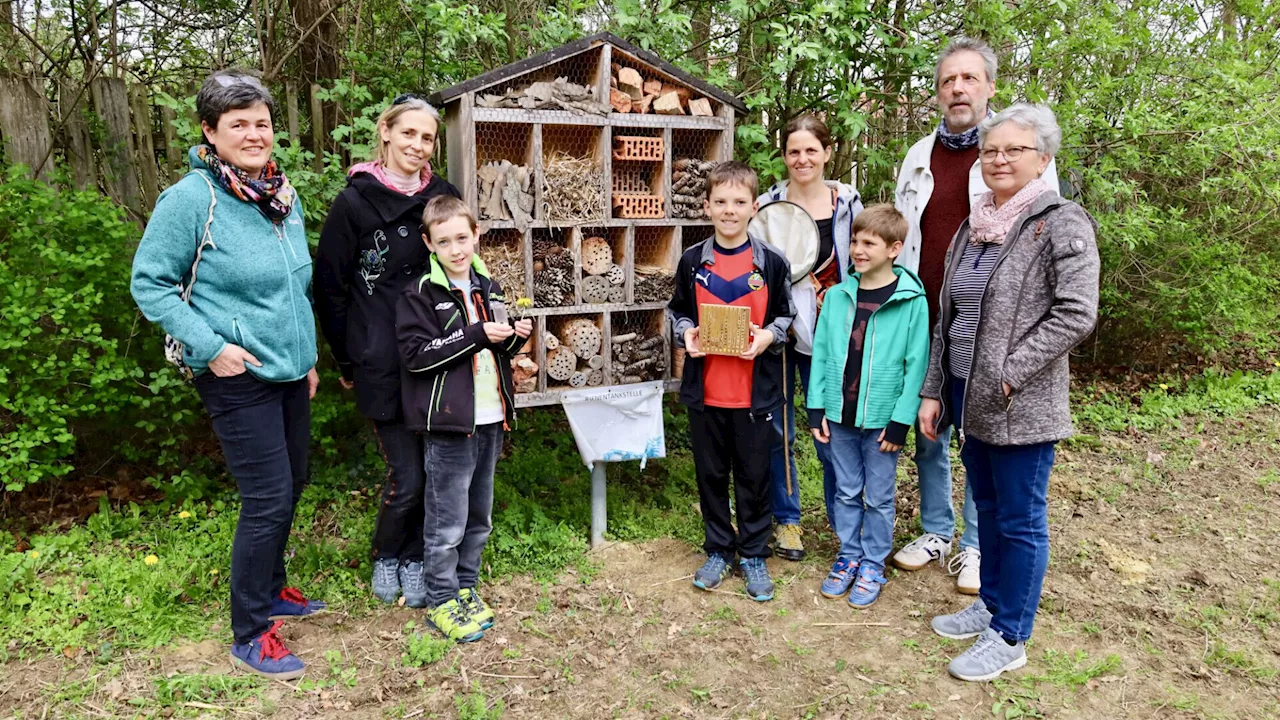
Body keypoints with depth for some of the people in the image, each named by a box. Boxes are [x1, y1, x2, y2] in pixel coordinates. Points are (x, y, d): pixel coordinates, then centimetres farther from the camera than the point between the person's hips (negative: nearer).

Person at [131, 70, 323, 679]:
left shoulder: (284, 197, 7)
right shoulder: (189, 200, -13)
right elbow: (149, 285, -9)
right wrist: (211, 346, -17)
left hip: (289, 371, 7)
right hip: (238, 377, -7)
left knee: (291, 485, 16)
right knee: (268, 498, -5)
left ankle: (270, 589, 38)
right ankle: (249, 635, 12)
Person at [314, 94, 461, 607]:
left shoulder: (444, 197, 4)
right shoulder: (356, 202, -5)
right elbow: (329, 287, 0)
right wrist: (346, 361, 3)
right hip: (383, 364, -3)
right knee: (407, 477, -1)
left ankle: (414, 560, 30)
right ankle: (385, 556, 28)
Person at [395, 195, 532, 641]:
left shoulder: (487, 288, 12)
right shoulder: (420, 295, -7)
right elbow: (416, 354, -17)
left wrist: (514, 338, 0)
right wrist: (476, 335, -20)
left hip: (490, 420, 7)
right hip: (449, 423, -6)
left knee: (480, 516, 16)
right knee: (447, 522, 1)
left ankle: (466, 589, 31)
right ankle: (442, 602, 17)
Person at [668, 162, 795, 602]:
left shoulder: (771, 262, -3)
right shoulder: (693, 261, 1)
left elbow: (786, 316, 6)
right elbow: (678, 311, 12)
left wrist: (768, 337, -13)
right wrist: (685, 334, -8)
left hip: (755, 391, -2)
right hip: (705, 391, 2)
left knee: (754, 476, 9)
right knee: (711, 474, 13)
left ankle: (753, 555, 26)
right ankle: (718, 551, 30)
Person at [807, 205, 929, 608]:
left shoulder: (911, 300, -9)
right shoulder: (837, 296, 2)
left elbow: (916, 364, -9)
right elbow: (820, 353, 5)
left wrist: (901, 420, -11)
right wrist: (816, 407, 2)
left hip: (882, 419, -3)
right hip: (839, 415, 3)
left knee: (878, 498, 9)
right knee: (847, 493, 15)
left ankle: (873, 566, 25)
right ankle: (849, 556, 31)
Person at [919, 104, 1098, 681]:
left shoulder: (1061, 223, -9)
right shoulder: (972, 228, 11)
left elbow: (1076, 313, -18)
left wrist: (1008, 373, -19)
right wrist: (933, 391, 11)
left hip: (1021, 406, -7)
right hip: (968, 397, 7)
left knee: (1020, 520, 6)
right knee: (987, 508, 19)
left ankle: (1009, 637, 19)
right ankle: (991, 604, 36)